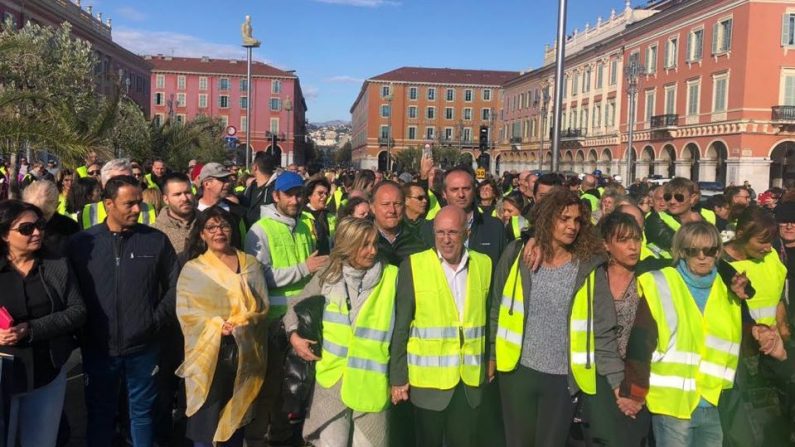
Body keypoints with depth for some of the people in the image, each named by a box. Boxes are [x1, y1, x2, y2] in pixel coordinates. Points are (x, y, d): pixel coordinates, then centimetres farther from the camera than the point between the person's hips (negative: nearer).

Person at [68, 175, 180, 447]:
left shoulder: (157, 240, -3)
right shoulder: (81, 243, -3)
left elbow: (175, 285, 4)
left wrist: (158, 320, -3)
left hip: (143, 348, 0)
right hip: (97, 348, 0)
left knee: (142, 413, 15)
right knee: (99, 414, 17)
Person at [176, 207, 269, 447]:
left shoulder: (250, 264, 8)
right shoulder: (192, 269, 2)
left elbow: (261, 305, 2)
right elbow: (185, 311, -6)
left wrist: (240, 324, -15)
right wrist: (217, 325, -19)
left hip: (244, 352, 2)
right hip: (209, 352, -2)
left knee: (237, 416, 13)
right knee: (206, 419, 0)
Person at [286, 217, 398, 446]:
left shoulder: (391, 276, -6)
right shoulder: (328, 275, 0)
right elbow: (296, 306, 13)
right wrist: (294, 335, -3)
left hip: (372, 381, -1)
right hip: (333, 377, 1)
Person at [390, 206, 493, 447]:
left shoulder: (484, 264, 2)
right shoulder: (413, 266, -8)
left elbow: (488, 316, 10)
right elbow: (400, 327, -5)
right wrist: (398, 377, -6)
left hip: (470, 381, 3)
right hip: (428, 379, -2)